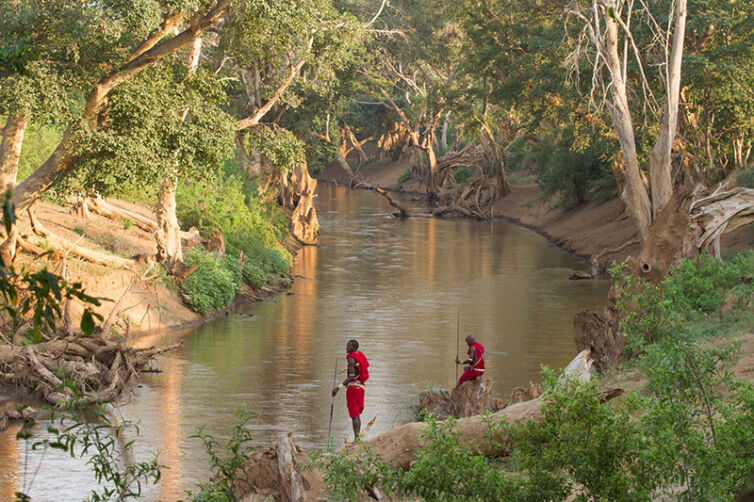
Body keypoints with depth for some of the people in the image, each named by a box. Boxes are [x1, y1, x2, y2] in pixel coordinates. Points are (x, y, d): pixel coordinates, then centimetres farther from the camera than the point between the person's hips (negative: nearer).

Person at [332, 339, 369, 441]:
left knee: (354, 415, -7)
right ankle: (358, 438, 14)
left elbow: (352, 376, -23)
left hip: (353, 387, -9)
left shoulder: (351, 359, -15)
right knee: (357, 414, 13)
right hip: (360, 387, 9)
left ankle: (356, 439, -11)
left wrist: (338, 387, -27)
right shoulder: (361, 356, 12)